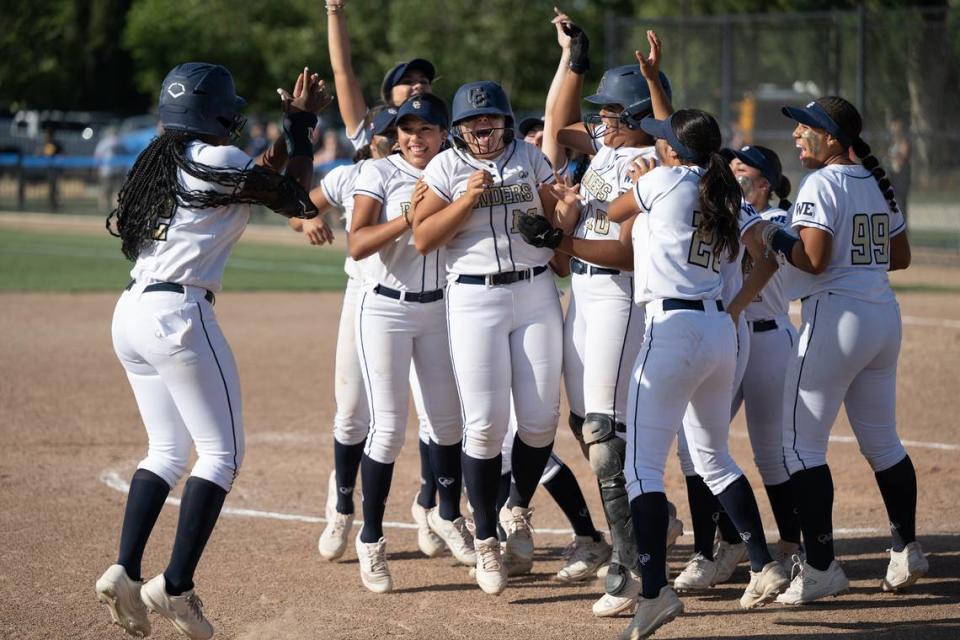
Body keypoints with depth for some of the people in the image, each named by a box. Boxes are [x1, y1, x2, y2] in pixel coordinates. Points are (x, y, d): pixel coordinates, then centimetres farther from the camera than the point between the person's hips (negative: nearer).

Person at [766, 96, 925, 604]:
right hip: (884, 315, 9)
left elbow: (813, 259, -20)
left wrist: (777, 240, -4)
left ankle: (820, 568, -9)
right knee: (881, 439, 18)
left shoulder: (821, 184, -12)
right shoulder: (877, 183, 13)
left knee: (801, 443, -4)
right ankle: (906, 551, 23)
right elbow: (900, 256, 18)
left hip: (836, 315, -8)